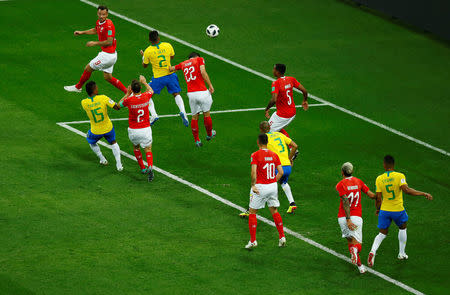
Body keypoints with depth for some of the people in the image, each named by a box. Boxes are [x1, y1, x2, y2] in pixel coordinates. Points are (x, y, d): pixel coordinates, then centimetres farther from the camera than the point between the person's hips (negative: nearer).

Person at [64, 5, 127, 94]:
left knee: (88, 68, 7)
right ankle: (127, 92, 20)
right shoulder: (99, 22, 5)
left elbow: (109, 42, -28)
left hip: (108, 55, -9)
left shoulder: (109, 25, -24)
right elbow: (95, 30, 29)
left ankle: (78, 87, 27)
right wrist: (82, 32, 26)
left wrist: (95, 43, -19)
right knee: (108, 77, 17)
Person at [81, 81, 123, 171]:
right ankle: (118, 164, 21)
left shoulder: (84, 103, -20)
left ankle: (102, 160, 39)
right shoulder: (103, 98, -23)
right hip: (108, 128, 0)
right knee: (113, 143, 28)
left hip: (96, 131, 0)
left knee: (91, 141, 34)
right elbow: (117, 107, -18)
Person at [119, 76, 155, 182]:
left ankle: (142, 168, 29)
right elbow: (151, 90, 18)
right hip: (145, 129, 1)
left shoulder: (129, 100, -17)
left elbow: (119, 104, 7)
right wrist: (144, 82, 31)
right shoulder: (145, 97, -9)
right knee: (148, 150, 7)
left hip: (133, 130, -1)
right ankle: (150, 167, -20)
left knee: (136, 147, 26)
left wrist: (127, 94, 11)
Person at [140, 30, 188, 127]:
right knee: (176, 94, 15)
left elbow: (144, 65, 2)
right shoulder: (167, 45, -8)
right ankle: (182, 112, -11)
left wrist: (143, 56, 20)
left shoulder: (148, 51, -13)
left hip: (158, 78, -2)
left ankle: (153, 115, -1)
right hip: (170, 75, 2)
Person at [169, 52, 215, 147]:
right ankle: (209, 134, 31)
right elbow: (203, 72, -11)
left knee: (194, 117, 13)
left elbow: (171, 68, 32)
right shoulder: (199, 60, 4)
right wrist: (210, 85, -10)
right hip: (202, 92, -4)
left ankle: (197, 140, 16)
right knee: (206, 114, 15)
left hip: (190, 93, 4)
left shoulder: (183, 64, 17)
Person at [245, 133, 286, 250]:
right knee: (274, 211, 17)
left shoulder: (255, 155, -11)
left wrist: (253, 185, -11)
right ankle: (282, 237, 15)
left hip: (260, 187, -5)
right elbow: (281, 172, 2)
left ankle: (253, 241, 4)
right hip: (273, 187, 5)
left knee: (252, 212, 7)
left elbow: (254, 172, -21)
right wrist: (274, 181, 13)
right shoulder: (274, 155, 3)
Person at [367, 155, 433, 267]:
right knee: (402, 228, 26)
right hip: (398, 210, -2)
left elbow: (378, 198, -4)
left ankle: (372, 251, -11)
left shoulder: (379, 179, -5)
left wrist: (378, 209, 15)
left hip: (384, 210, 2)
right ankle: (401, 253, 30)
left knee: (382, 233, 14)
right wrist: (424, 194, -21)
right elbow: (406, 190, -26)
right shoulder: (400, 176, -13)